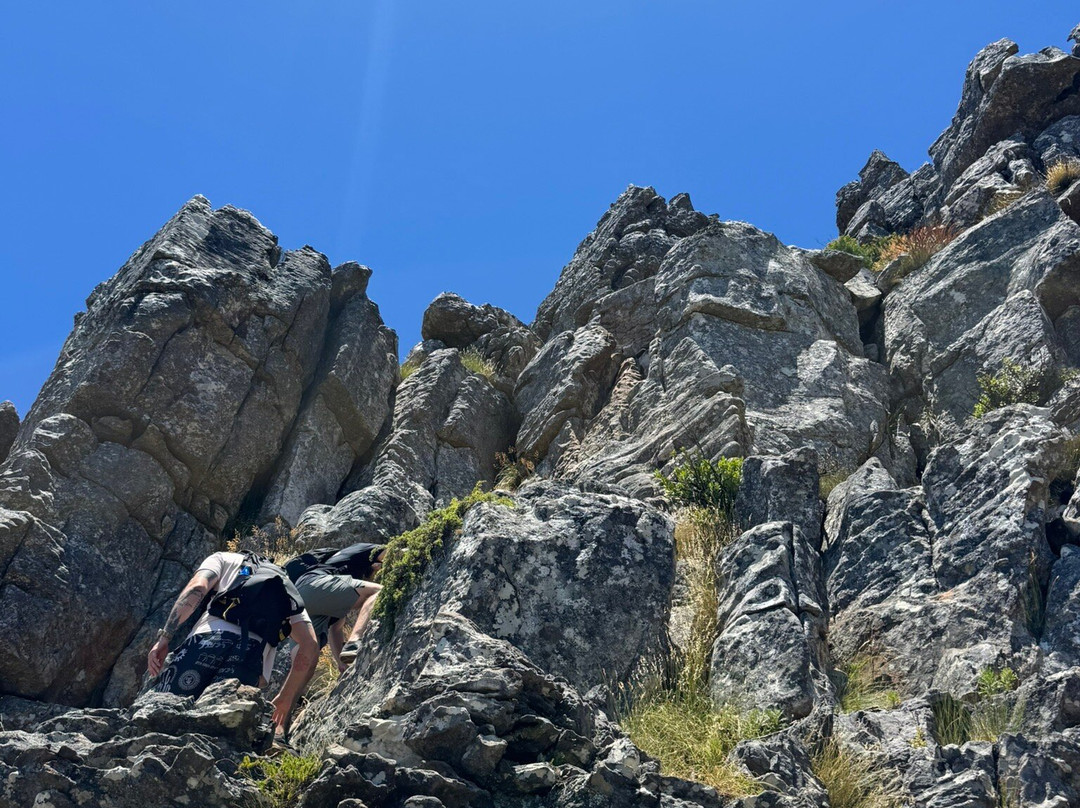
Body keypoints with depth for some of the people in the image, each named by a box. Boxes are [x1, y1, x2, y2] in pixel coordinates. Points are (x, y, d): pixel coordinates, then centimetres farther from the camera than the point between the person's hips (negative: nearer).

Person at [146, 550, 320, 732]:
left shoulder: (224, 559, 32)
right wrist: (286, 700, 29)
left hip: (208, 637, -2)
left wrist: (164, 637, 6)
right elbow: (310, 647, 22)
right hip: (252, 658, 2)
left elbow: (197, 588, 9)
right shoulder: (289, 590, 37)